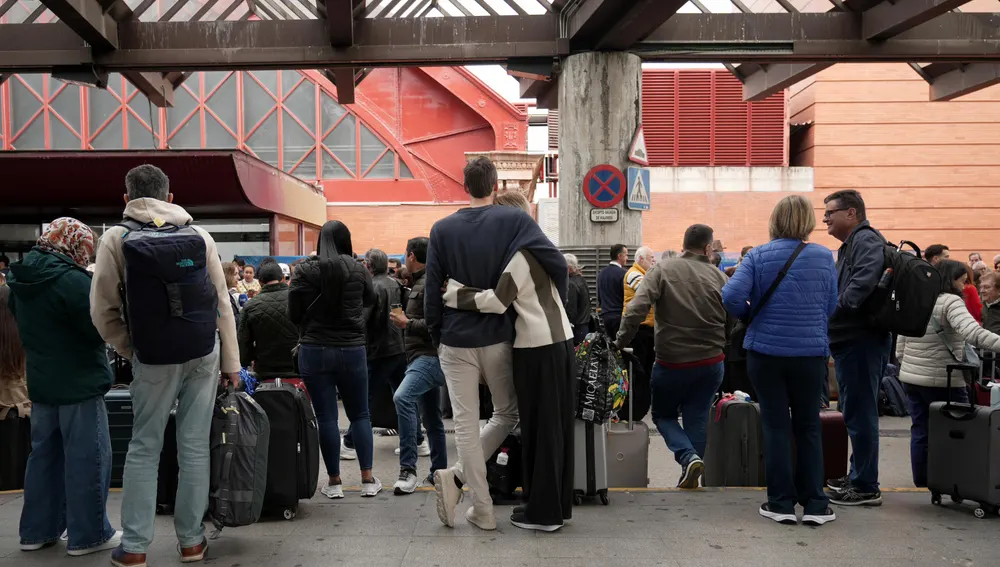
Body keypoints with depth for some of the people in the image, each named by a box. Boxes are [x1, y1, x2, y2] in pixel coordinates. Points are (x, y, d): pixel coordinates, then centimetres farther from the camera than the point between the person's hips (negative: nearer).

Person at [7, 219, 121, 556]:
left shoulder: (21, 279, 7)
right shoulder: (72, 279, -20)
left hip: (41, 381, 8)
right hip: (79, 383, -8)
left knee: (45, 454, 17)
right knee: (87, 458, 0)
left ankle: (36, 531, 25)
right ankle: (88, 534, 7)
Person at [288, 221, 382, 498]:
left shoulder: (305, 270, -6)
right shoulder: (358, 270, -2)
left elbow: (293, 314, -2)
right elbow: (370, 300, 15)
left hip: (314, 350, -1)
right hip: (352, 350, 1)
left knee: (326, 417, 5)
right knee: (360, 414, 12)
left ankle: (334, 482, 12)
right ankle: (368, 479, 12)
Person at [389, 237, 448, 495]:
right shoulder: (422, 282, 19)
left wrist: (407, 323, -16)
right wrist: (407, 321, 12)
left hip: (430, 357, -11)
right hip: (424, 357, 11)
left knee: (402, 398, -29)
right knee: (432, 418, 15)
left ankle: (408, 468, -27)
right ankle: (439, 473, 24)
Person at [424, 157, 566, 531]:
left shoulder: (442, 229, 0)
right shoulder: (514, 220, -5)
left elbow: (432, 289, 0)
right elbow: (556, 262, -15)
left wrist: (436, 336, 12)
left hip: (455, 339, 1)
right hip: (497, 336, -1)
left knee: (466, 423, 6)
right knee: (507, 412, 17)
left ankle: (483, 511, 4)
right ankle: (458, 476, 3)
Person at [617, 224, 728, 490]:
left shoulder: (662, 270, -8)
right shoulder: (719, 277, -2)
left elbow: (636, 309, -18)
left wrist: (623, 340, -9)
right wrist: (722, 343, 12)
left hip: (672, 361, -2)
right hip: (711, 362, 2)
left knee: (663, 414, 16)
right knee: (697, 420, 14)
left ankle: (689, 457, -5)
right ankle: (690, 477, 17)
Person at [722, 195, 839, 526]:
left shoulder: (757, 257, -5)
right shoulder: (824, 257, 0)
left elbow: (731, 296, -16)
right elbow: (831, 307, 5)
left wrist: (749, 315, 4)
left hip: (766, 351, -1)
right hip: (811, 352, 1)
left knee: (776, 427, 7)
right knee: (808, 427, 12)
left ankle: (781, 503, 11)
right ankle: (814, 504, 15)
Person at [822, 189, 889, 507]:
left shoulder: (867, 240, -12)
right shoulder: (849, 245, 20)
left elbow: (865, 281, -29)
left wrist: (837, 307, -23)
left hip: (861, 340, -11)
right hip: (851, 340, 11)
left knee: (860, 414, -4)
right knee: (855, 412, 18)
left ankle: (866, 488, 4)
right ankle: (858, 477, 30)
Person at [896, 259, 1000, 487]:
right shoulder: (951, 302, -10)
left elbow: (900, 348, 13)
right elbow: (974, 333, -28)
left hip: (911, 378, 7)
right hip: (943, 381, -7)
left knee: (920, 430, 11)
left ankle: (921, 479, 15)